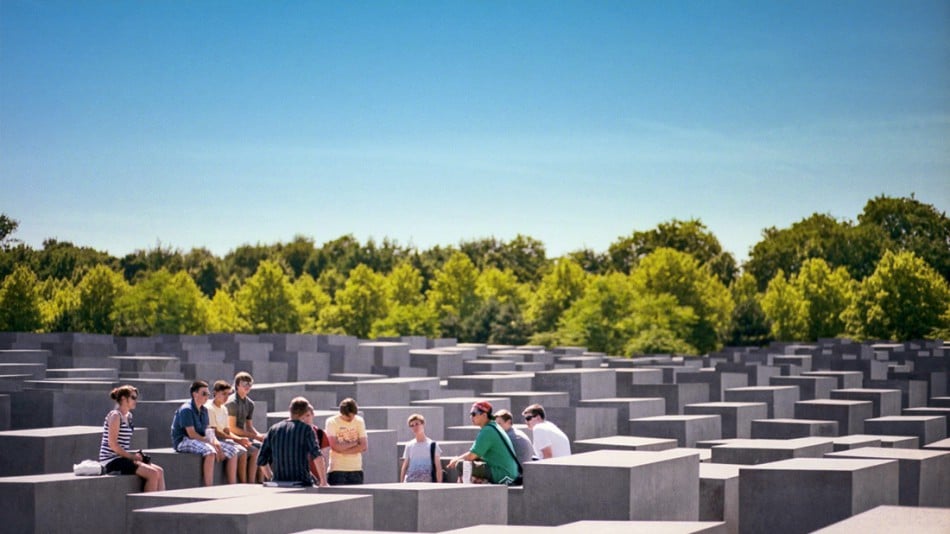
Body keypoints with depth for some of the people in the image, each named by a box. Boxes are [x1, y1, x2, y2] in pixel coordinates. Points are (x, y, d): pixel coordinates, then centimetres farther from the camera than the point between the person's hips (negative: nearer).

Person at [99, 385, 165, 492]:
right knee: (153, 473, -19)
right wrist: (132, 456, -14)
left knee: (159, 471, 0)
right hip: (112, 460, -9)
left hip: (122, 458, 9)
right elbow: (112, 444, -18)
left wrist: (134, 455, 4)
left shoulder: (127, 416, 16)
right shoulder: (115, 416, -11)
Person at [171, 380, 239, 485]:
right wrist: (211, 443, -24)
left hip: (201, 440, 9)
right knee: (210, 452, -38)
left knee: (233, 453, -2)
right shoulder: (186, 409, -13)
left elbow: (207, 432, 13)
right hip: (184, 441, -9)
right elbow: (192, 434, -20)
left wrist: (216, 443, -7)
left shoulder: (204, 410, 14)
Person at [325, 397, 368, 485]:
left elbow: (364, 446, -1)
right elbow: (335, 446, -13)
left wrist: (343, 450, -9)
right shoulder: (332, 422, -3)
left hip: (356, 469, 3)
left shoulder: (359, 421, 6)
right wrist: (354, 442, -5)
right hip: (337, 469, -3)